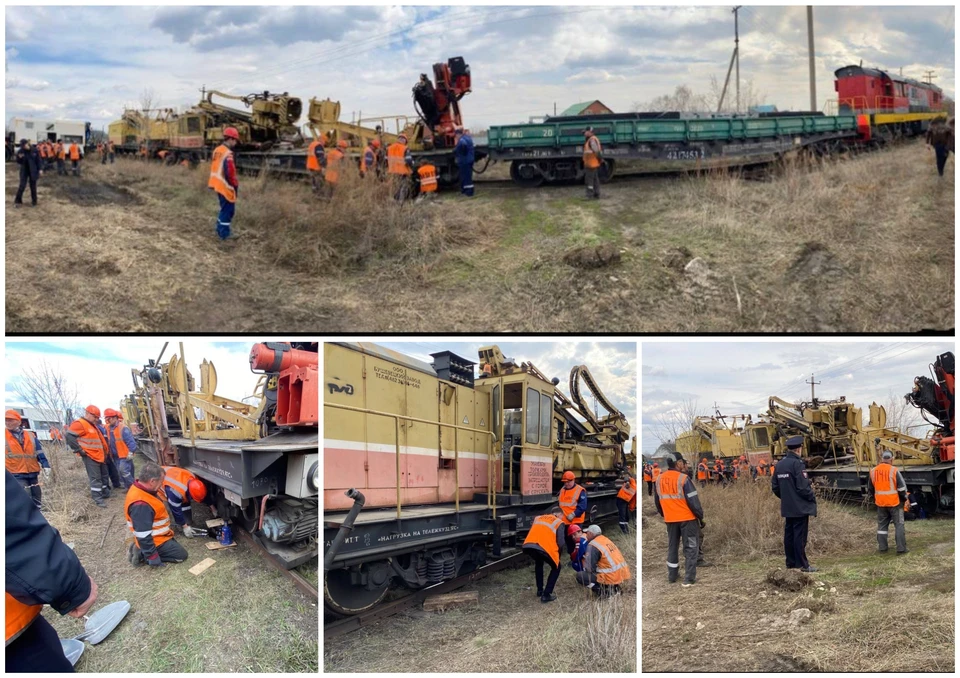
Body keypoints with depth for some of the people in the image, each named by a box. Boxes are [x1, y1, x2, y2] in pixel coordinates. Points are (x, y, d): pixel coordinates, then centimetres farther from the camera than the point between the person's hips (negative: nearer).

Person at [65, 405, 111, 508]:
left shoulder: (92, 425, 19)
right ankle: (98, 500, -5)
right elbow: (69, 436, -23)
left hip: (99, 456, 10)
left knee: (104, 475, 17)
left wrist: (105, 450, 22)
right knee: (95, 478, -8)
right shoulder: (79, 424, -13)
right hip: (90, 457, -10)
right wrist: (80, 450, -21)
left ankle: (106, 494, 29)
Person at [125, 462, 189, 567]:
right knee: (181, 554, -2)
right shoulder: (140, 504, -35)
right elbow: (143, 535, -32)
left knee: (174, 544, 26)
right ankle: (143, 554, -3)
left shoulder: (144, 489, -4)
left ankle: (142, 551, 14)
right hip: (156, 541, -10)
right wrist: (152, 557, -26)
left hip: (157, 535, 10)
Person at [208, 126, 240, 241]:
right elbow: (230, 172, -23)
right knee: (228, 210, -1)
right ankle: (224, 235, 4)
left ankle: (220, 230, 28)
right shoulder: (228, 154, -20)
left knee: (225, 209, 21)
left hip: (218, 185, 9)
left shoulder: (217, 150, 10)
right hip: (225, 186, -9)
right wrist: (235, 185, -11)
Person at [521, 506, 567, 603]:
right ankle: (546, 595, 11)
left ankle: (540, 590, 36)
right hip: (544, 547, -5)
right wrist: (556, 552, 25)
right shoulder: (559, 523, 17)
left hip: (528, 546, 5)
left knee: (539, 563, 38)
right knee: (556, 568, 21)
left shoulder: (538, 518, 32)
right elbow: (560, 542, 8)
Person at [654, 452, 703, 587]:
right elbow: (693, 501, -16)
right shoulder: (683, 478, -17)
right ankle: (689, 579, 2)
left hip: (670, 519, 5)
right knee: (690, 548, 4)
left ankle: (672, 575, 25)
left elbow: (657, 501, 13)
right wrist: (701, 517, -4)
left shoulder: (659, 479, 3)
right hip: (687, 518, -5)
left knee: (672, 547, 19)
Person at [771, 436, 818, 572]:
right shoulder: (797, 463, -17)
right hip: (800, 507, -7)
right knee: (800, 535, -3)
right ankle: (802, 565, 1)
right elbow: (802, 486, -19)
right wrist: (812, 497, -3)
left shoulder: (779, 464, 7)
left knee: (789, 534, 11)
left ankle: (790, 563, 17)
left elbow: (775, 486, 11)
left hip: (787, 507, 7)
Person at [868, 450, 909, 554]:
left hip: (880, 503, 4)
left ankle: (883, 548, 17)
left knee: (882, 525, 13)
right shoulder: (894, 470, -13)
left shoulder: (873, 471, 2)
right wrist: (904, 498, 9)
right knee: (899, 525, 4)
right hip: (894, 502, -4)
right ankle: (901, 548, 3)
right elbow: (902, 487, -9)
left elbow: (870, 489, 13)